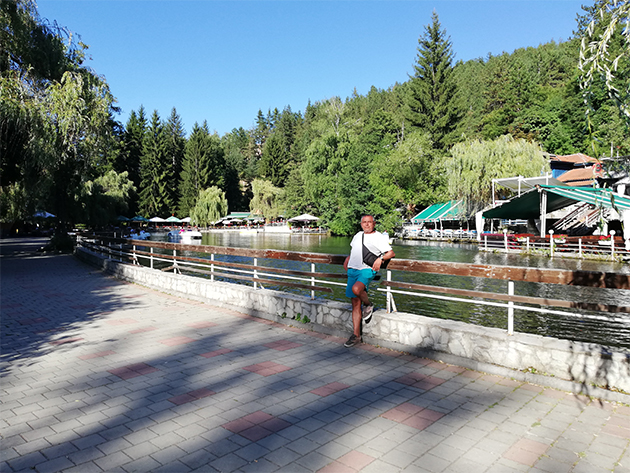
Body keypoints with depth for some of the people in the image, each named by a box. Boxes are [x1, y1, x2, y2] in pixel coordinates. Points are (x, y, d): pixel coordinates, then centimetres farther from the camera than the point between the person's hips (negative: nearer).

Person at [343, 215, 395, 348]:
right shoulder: (358, 235, 20)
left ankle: (368, 305, -2)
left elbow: (391, 253, -3)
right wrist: (347, 260, 21)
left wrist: (380, 258, -19)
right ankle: (356, 335, 9)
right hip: (353, 270, 6)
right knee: (355, 304, 3)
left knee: (356, 289, -35)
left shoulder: (379, 237, 2)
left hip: (367, 270, -5)